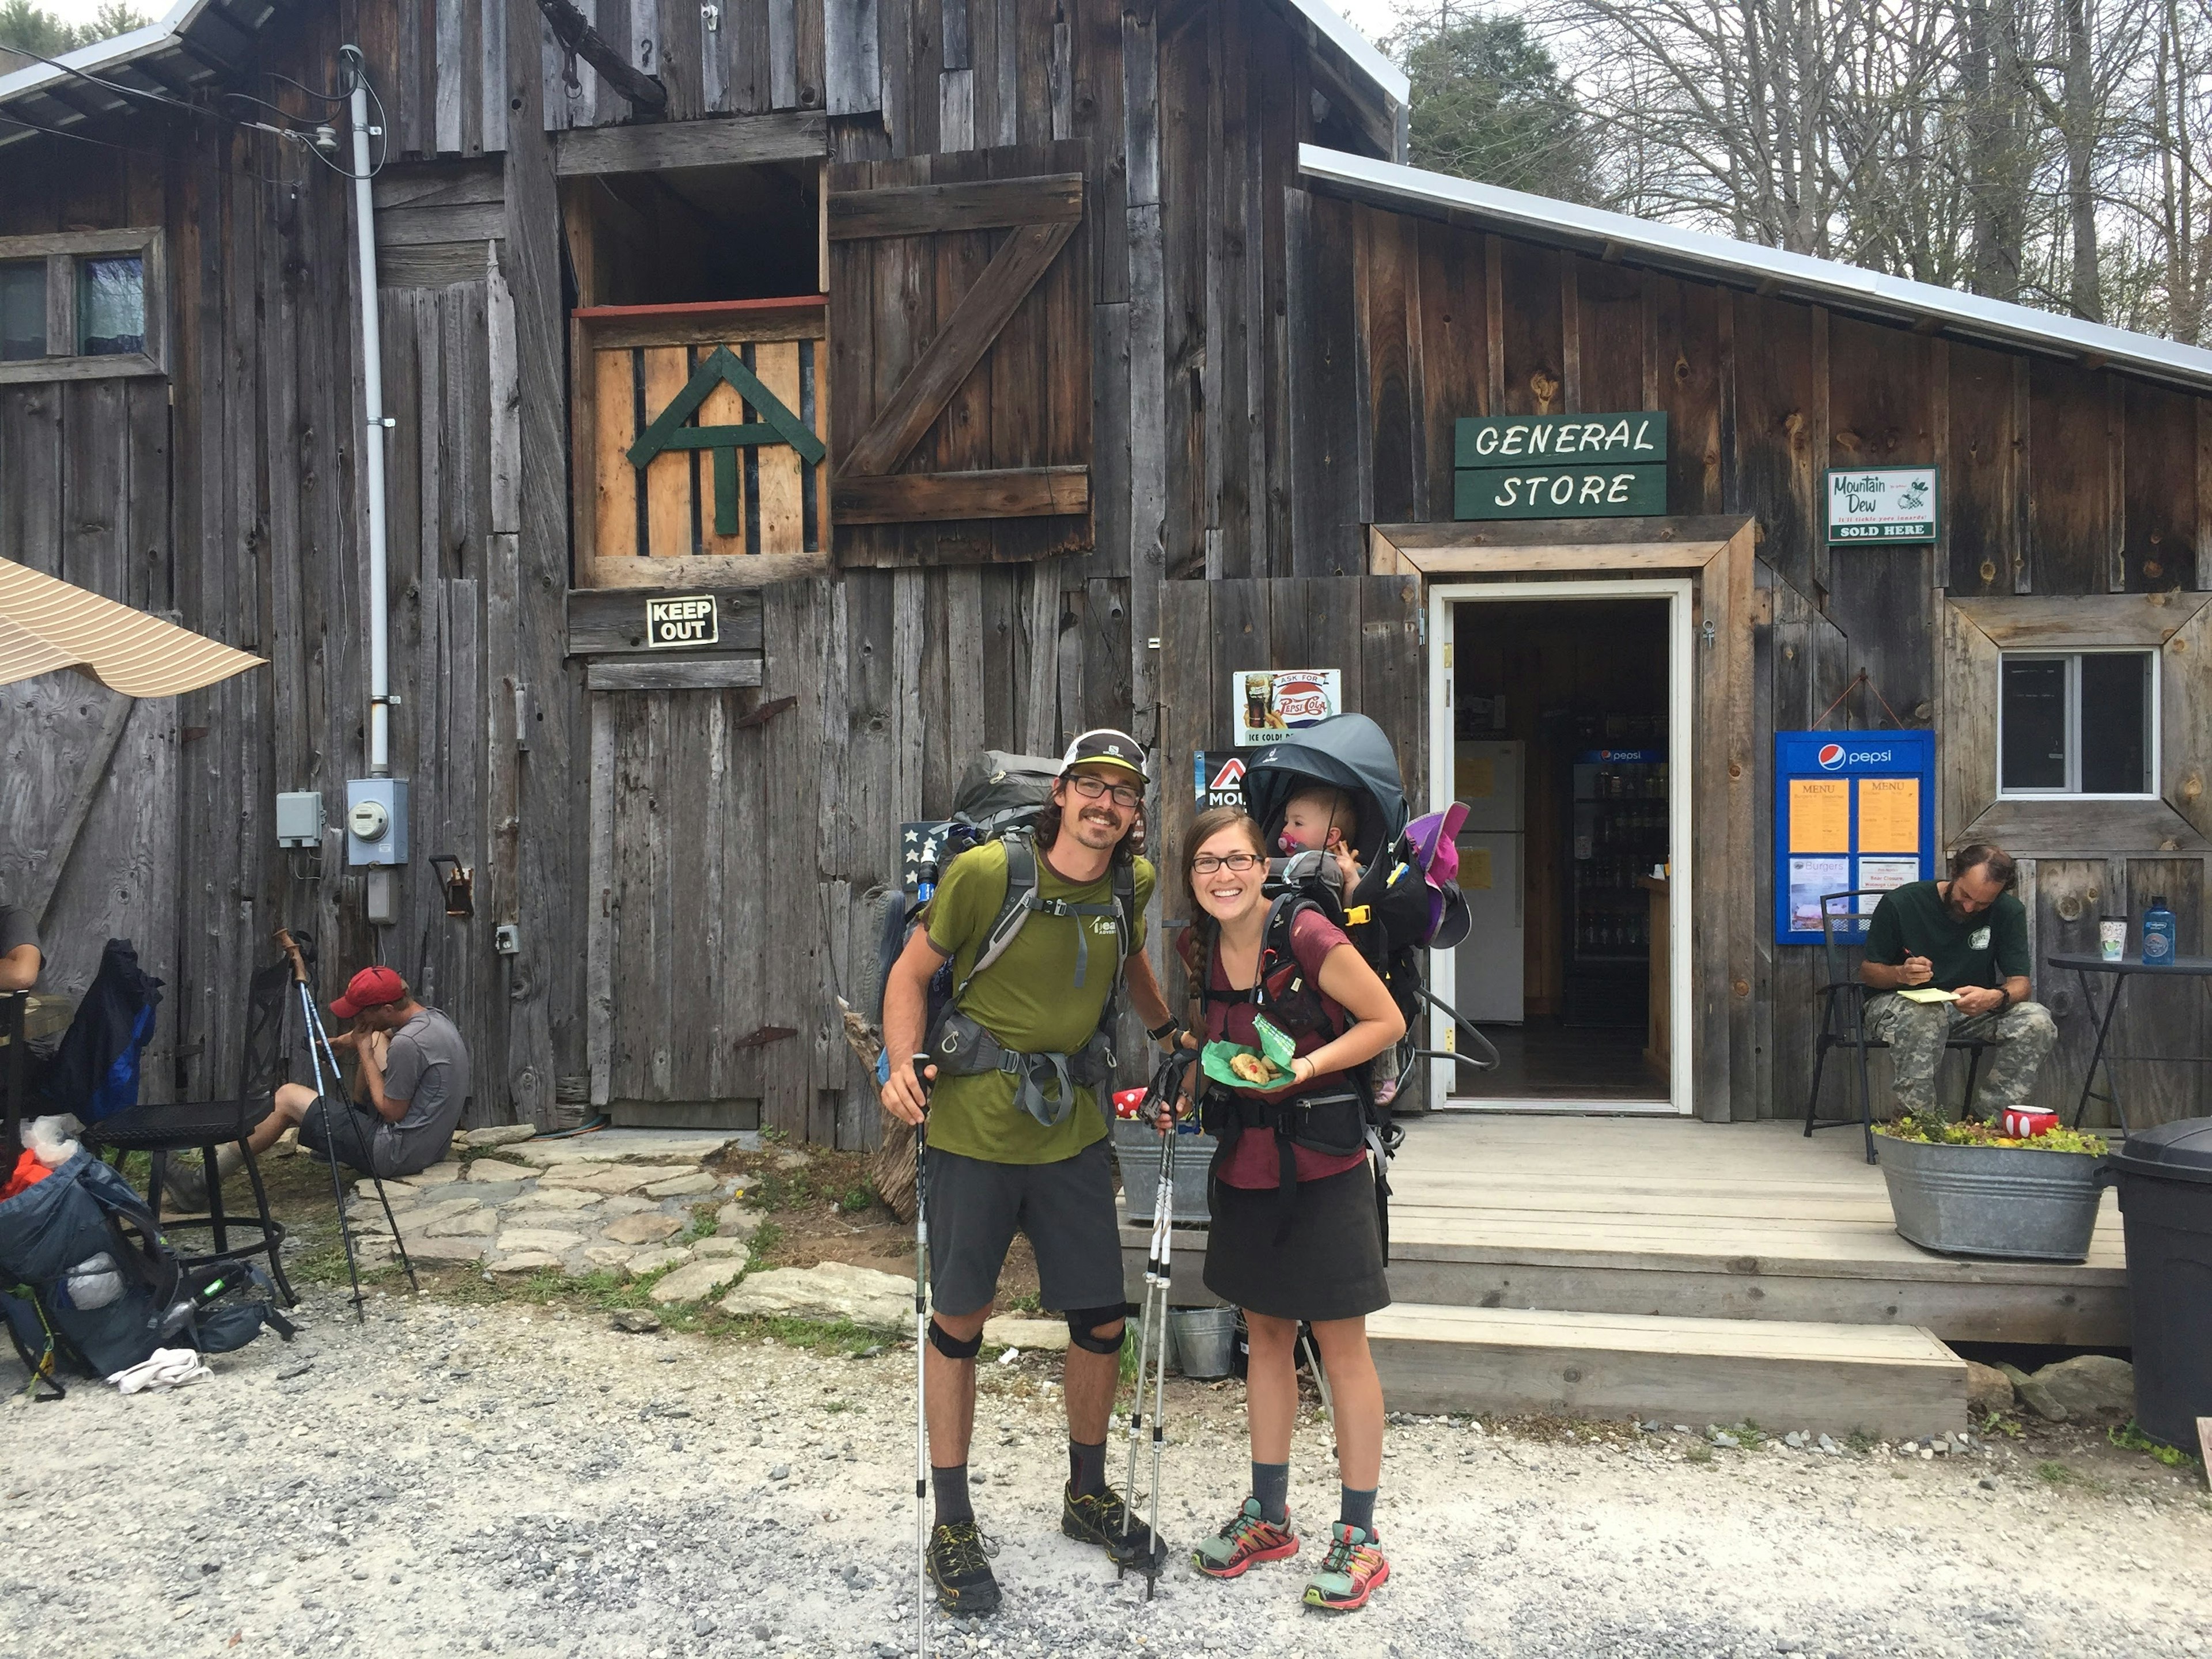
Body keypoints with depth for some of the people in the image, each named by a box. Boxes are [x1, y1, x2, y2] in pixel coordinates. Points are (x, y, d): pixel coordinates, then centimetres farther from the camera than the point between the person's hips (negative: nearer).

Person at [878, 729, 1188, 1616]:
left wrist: (1171, 1032, 20)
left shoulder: (1133, 883, 1)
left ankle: (1087, 1494, 33)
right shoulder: (986, 872, -13)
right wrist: (903, 1067, -17)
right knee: (958, 1321, 5)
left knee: (1102, 1320, 9)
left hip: (1071, 1126, 4)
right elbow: (912, 971, -5)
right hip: (975, 1123, -4)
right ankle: (952, 1525, 21)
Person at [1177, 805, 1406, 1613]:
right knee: (1266, 1334, 17)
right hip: (1246, 1163, 6)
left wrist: (1305, 1065, -22)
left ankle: (1359, 1536, 14)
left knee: (1340, 1344, 2)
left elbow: (1387, 1021, -12)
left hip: (1321, 1161, -6)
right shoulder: (1201, 948, 1)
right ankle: (1268, 1514, 30)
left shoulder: (1307, 936, -18)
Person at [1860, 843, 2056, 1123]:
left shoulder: (2008, 912, -4)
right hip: (1899, 1003, -3)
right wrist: (1901, 974, -27)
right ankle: (1917, 1120, -31)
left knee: (2038, 1020, -23)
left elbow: (2020, 983, -7)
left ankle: (1991, 1117, -19)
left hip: (1970, 1010, 3)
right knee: (1924, 1015, -39)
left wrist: (1996, 997, -32)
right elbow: (1867, 972, -3)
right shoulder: (1900, 903, -11)